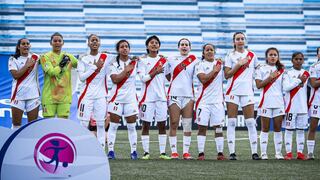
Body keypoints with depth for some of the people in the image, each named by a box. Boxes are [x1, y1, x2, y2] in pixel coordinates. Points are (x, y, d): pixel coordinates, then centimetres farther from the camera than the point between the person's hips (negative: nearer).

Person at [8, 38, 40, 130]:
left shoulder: (35, 57, 7)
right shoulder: (13, 59, 0)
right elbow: (15, 75, -11)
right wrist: (27, 65, -11)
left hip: (33, 94, 2)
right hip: (18, 94, -2)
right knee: (16, 124, 1)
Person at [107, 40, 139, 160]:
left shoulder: (134, 63, 7)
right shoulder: (114, 64, 1)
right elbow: (115, 79, -11)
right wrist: (126, 70, -13)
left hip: (131, 98, 2)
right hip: (117, 97, -2)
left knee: (131, 126, 4)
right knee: (113, 125, -3)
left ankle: (134, 151, 9)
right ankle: (110, 150, -1)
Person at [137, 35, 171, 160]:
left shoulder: (163, 60, 11)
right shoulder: (143, 60, 2)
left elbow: (165, 78, 16)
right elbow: (143, 78, -9)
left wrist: (167, 95, 12)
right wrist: (155, 72, -17)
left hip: (161, 97, 3)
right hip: (147, 97, -3)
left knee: (162, 125, 1)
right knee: (146, 125, -1)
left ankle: (162, 152, 3)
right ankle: (146, 152, 3)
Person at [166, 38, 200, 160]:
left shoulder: (194, 60, 8)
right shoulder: (171, 60, 10)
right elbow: (168, 76, 15)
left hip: (188, 95, 0)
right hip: (174, 94, 0)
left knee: (187, 125, -1)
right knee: (173, 124, -2)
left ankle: (186, 152, 2)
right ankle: (173, 151, 1)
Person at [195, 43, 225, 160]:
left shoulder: (219, 63, 12)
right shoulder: (200, 65, 0)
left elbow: (222, 80, 20)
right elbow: (203, 79, -15)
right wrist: (214, 71, -9)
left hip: (218, 100, 3)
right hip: (204, 101, -3)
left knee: (218, 127, 1)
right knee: (202, 127, -3)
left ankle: (220, 153, 2)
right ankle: (201, 153, -1)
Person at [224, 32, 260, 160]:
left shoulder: (252, 55, 10)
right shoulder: (230, 56, 3)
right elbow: (227, 75, -4)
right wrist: (239, 64, -11)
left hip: (247, 91, 1)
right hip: (233, 91, -1)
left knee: (250, 122, -2)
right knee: (231, 122, -3)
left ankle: (254, 152, -1)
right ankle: (232, 152, -1)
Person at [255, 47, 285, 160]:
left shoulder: (281, 70, 13)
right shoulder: (261, 69, 3)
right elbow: (258, 85, -7)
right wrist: (270, 77, -14)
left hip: (279, 102, 3)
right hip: (266, 102, -3)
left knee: (278, 128, 4)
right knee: (265, 129, 0)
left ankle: (278, 153, 8)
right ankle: (263, 153, 1)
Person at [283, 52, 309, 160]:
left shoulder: (306, 73, 11)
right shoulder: (288, 73, 0)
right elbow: (286, 88, -14)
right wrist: (299, 80, -11)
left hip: (303, 106, 4)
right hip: (291, 106, -4)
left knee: (301, 130, 5)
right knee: (289, 129, -2)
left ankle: (300, 152, 8)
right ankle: (288, 153, 0)